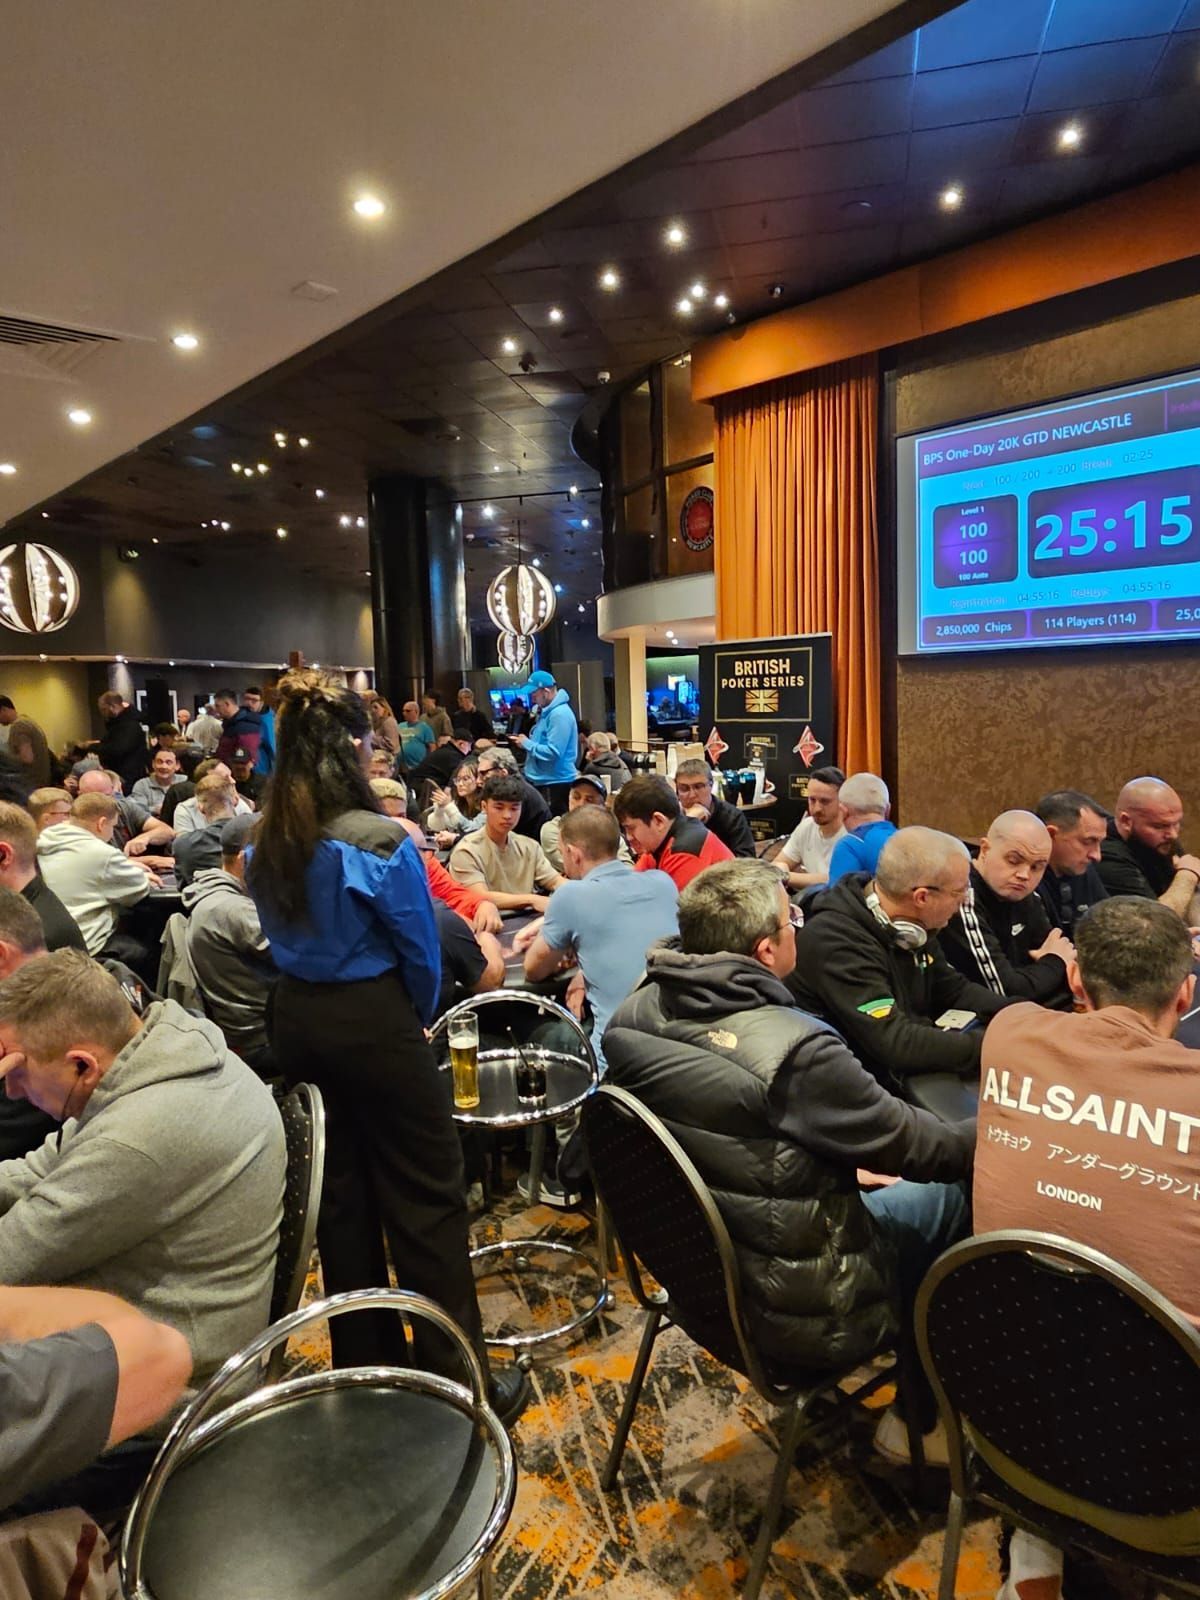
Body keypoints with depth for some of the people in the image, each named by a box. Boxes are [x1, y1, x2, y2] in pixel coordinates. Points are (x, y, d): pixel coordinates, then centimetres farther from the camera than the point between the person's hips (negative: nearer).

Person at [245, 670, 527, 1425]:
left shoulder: (268, 842, 0)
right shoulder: (377, 839, -19)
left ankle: (363, 1364, 35)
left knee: (343, 1186, 19)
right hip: (372, 1020, -7)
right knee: (427, 1195, 5)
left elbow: (281, 936, 9)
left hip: (299, 1019, 7)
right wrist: (417, 1017, 6)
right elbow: (420, 946, -12)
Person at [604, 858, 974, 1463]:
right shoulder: (796, 1051, -33)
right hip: (792, 1318, -6)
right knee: (951, 1200, 13)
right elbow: (920, 1146, -18)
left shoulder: (634, 1015, -11)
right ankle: (922, 1424, 31)